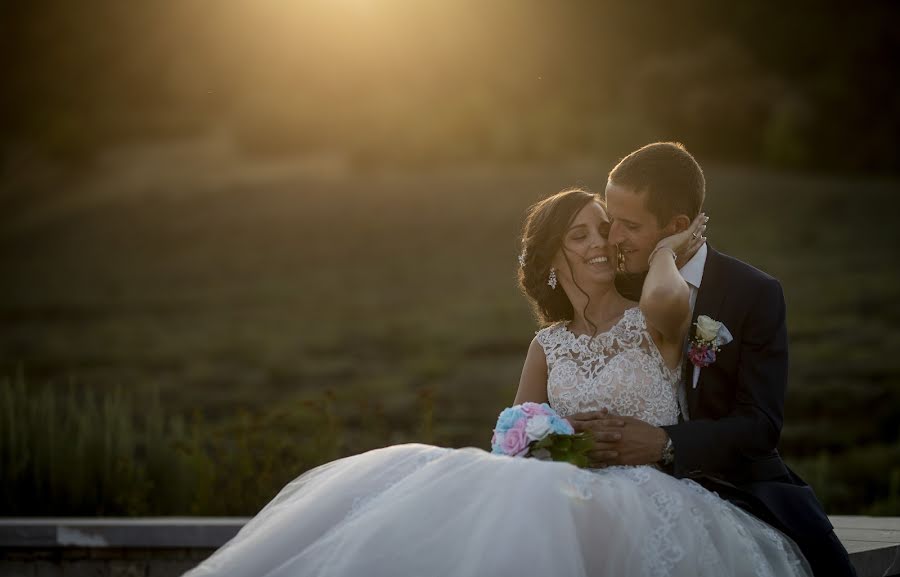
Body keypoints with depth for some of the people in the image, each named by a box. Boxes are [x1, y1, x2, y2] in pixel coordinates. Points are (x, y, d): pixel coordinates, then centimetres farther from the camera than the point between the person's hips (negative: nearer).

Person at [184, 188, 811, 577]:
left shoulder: (654, 322, 1)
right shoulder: (548, 346, 17)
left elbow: (664, 299, -26)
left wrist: (666, 249, -5)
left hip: (645, 498, -5)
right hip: (572, 491, 5)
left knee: (532, 510, -36)